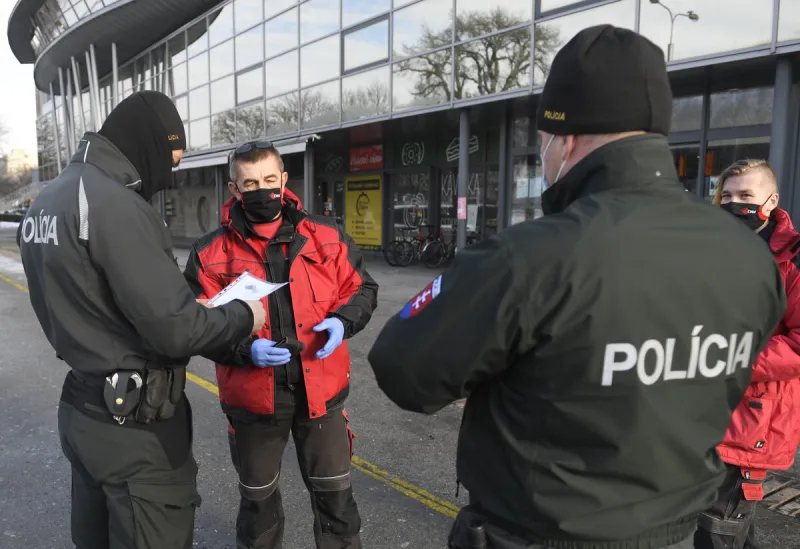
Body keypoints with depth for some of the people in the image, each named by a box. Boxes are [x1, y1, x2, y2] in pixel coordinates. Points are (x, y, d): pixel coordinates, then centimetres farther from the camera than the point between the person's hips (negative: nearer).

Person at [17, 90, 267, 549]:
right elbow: (173, 329, -27)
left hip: (80, 408, 9)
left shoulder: (47, 200, 8)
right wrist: (243, 316, -9)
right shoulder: (115, 204, -23)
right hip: (135, 424, -9)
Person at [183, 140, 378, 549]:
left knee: (334, 494, 16)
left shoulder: (325, 236, -2)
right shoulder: (211, 254, -7)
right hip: (253, 398, 0)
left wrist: (342, 321, -14)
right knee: (258, 499, 22)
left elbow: (361, 288, 6)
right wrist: (245, 349, -23)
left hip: (321, 391, 1)